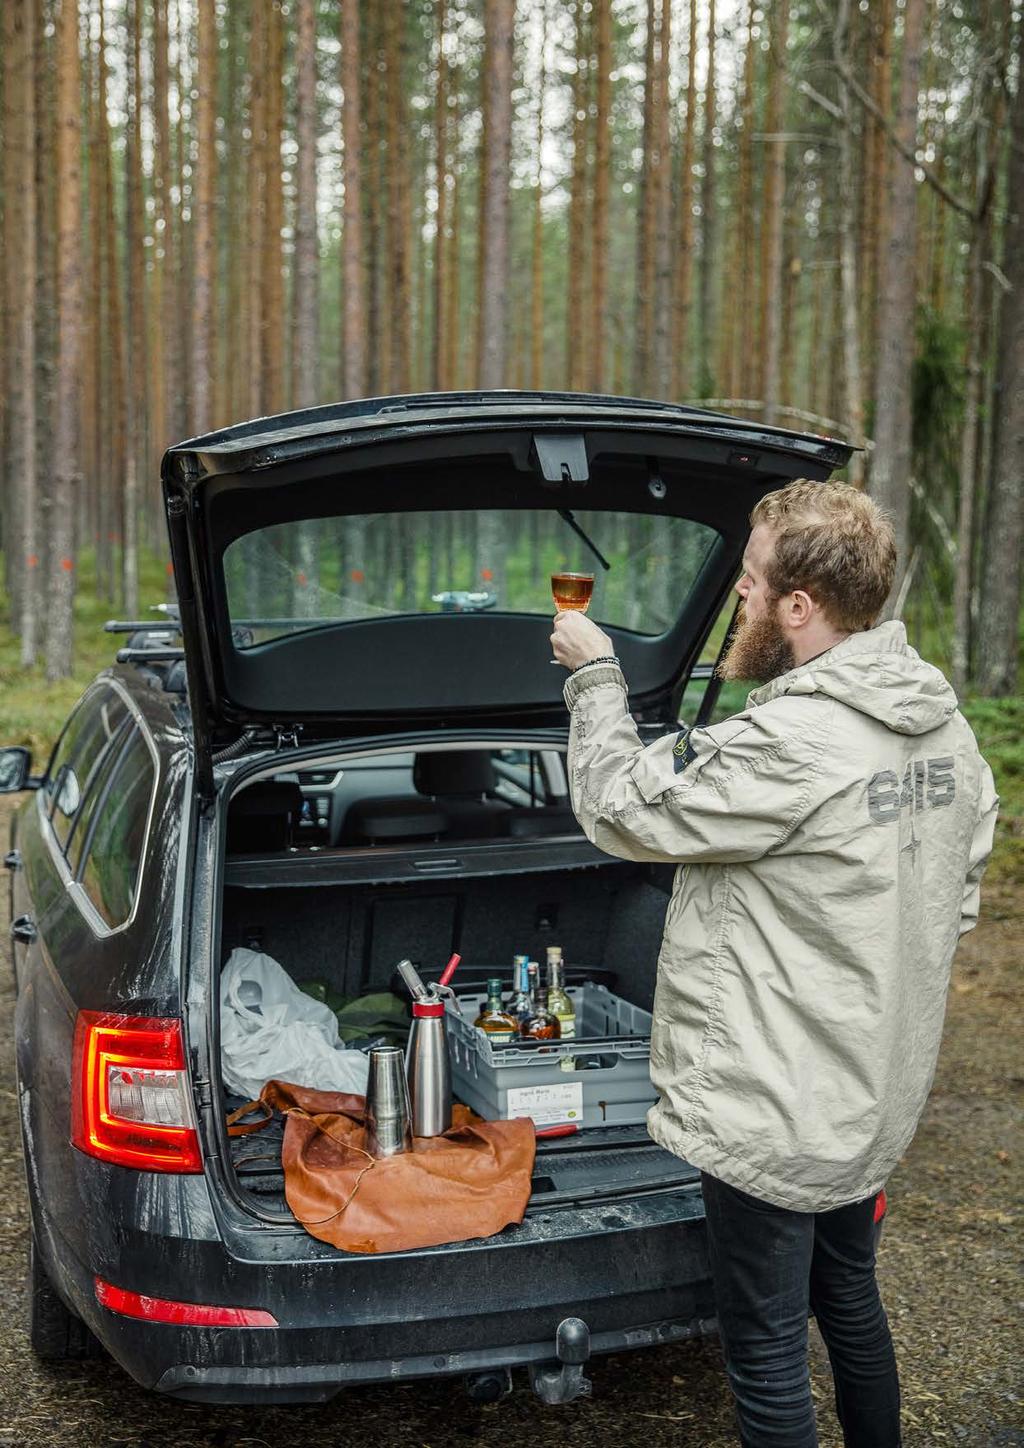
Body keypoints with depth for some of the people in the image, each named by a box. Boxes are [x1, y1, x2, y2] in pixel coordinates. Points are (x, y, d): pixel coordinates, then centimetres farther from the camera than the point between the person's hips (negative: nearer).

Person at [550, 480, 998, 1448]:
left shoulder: (790, 746, -28)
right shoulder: (943, 725, 1)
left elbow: (620, 808, -15)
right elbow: (956, 896, 12)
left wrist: (593, 675, -2)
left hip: (772, 1117, -9)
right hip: (875, 1098, 9)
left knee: (767, 1356, 7)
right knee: (850, 1306, 27)